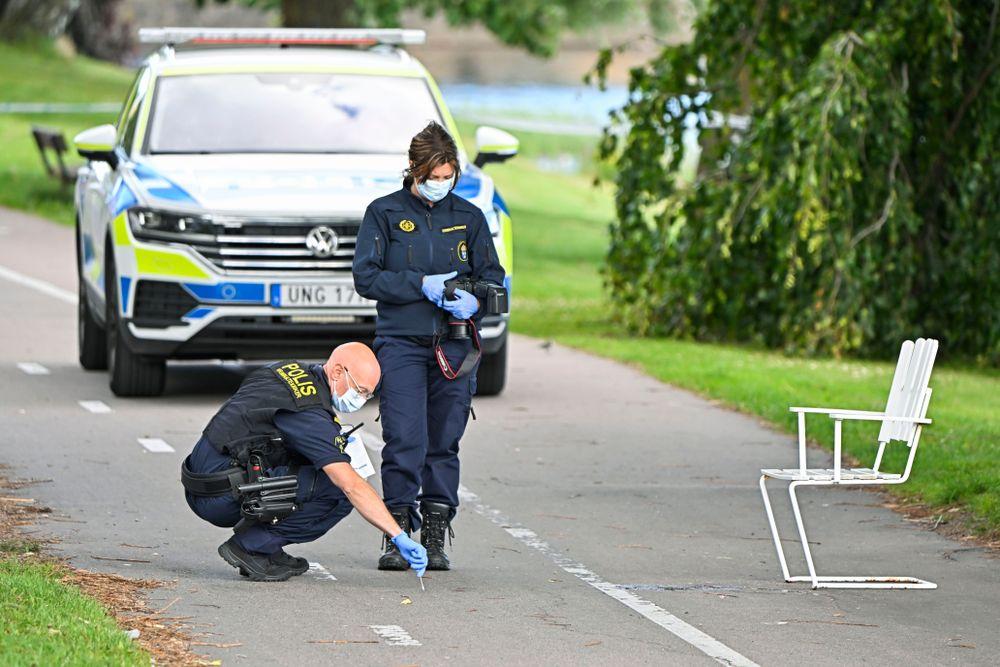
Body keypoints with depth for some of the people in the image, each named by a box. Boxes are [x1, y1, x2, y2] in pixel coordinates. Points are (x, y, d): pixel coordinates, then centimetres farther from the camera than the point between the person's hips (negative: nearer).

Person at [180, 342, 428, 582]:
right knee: (338, 491, -14)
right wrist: (399, 537, -23)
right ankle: (252, 547, -8)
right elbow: (352, 485, -23)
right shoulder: (309, 411, -17)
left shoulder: (289, 370, 12)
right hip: (222, 498, -10)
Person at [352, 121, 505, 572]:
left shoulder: (468, 217, 12)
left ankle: (435, 537, 8)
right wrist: (423, 284, -12)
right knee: (405, 442, -11)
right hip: (400, 345, -2)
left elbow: (493, 276, 13)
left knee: (444, 445, 3)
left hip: (455, 346, 2)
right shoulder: (384, 213, 4)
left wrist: (473, 302, -9)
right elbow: (366, 277, -1)